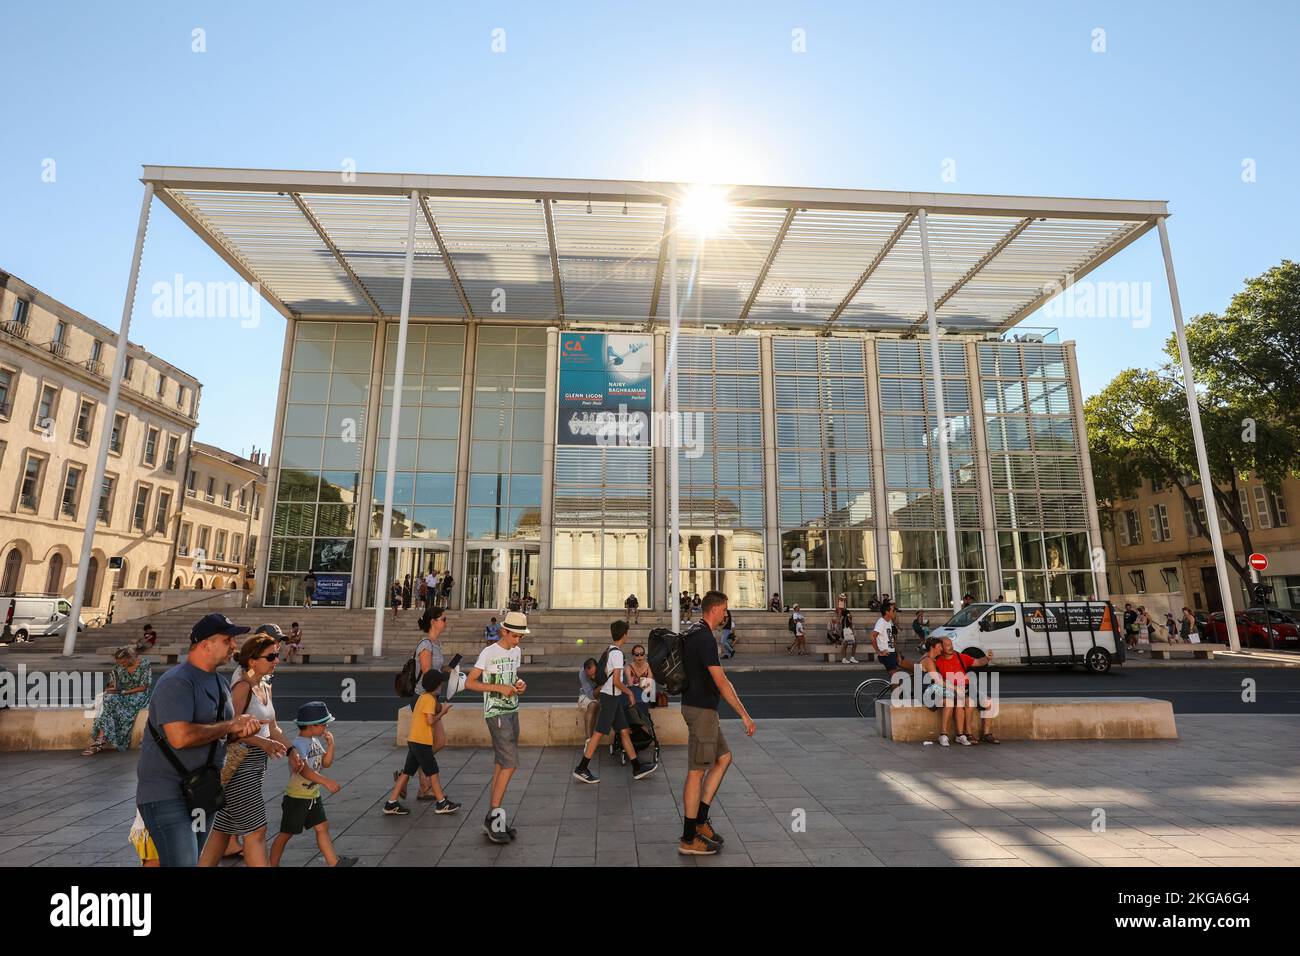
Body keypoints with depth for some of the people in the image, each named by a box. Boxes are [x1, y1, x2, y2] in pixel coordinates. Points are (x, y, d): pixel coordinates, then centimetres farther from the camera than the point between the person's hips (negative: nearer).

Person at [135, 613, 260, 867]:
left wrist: (244, 727, -7)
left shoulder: (219, 681, 10)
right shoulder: (176, 682, -19)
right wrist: (229, 726, -18)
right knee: (183, 862, -15)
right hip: (167, 794, -9)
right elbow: (180, 737, -31)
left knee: (193, 859, 18)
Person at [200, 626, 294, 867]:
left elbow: (272, 728, 16)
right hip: (240, 764, -8)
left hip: (256, 765, 8)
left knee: (223, 828, 16)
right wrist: (262, 742, -28)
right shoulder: (243, 686, -17)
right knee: (256, 829, -3)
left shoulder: (265, 687, 10)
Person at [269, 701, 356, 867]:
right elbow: (303, 769, -38)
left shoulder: (316, 741, 5)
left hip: (313, 795, 8)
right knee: (286, 834, 6)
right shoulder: (299, 744, -24)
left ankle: (334, 862, 14)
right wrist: (326, 782, -46)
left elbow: (326, 763, 10)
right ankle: (272, 864, 23)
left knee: (322, 827, 9)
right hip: (296, 797, -8)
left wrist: (330, 744, -7)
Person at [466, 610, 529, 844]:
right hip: (496, 713, -7)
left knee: (501, 764, 11)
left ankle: (492, 820, 19)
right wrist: (499, 688, -21)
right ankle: (493, 816, -1)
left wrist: (520, 684, 0)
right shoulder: (488, 652, -13)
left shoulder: (516, 651, 9)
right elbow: (469, 683, -13)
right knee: (510, 763, -12)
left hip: (512, 712, 7)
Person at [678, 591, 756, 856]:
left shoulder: (694, 633, 12)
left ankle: (700, 821, 19)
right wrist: (744, 715, -21)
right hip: (701, 709, -10)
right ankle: (689, 840, 9)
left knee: (723, 758, 16)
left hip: (700, 707, 10)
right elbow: (721, 681, -24)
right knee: (697, 771, -2)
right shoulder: (705, 638, -21)